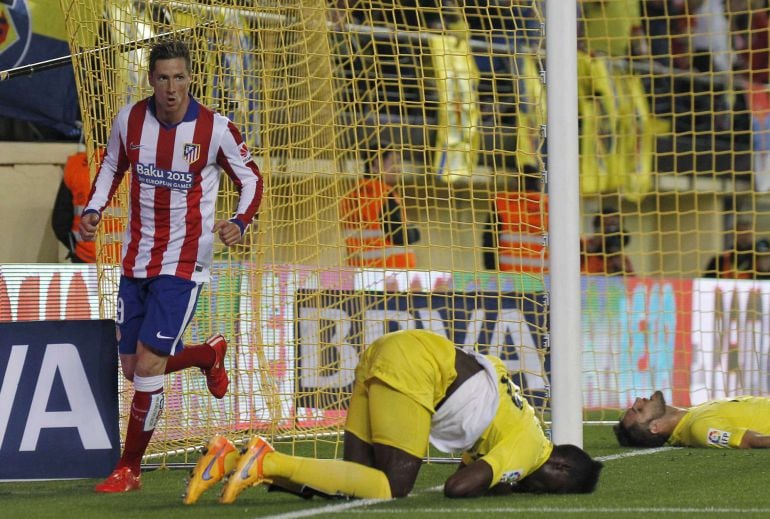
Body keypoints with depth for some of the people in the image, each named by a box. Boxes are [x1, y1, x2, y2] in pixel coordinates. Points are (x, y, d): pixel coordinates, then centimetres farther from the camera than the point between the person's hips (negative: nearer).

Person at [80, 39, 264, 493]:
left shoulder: (217, 130, -13)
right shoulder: (130, 119, -3)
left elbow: (251, 178, -1)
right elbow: (112, 165, 16)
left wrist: (241, 221, -19)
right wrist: (94, 209, 0)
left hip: (184, 264, -5)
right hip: (135, 262, 5)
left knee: (149, 363, -14)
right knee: (133, 367, 11)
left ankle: (129, 469, 0)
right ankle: (208, 354, 42)